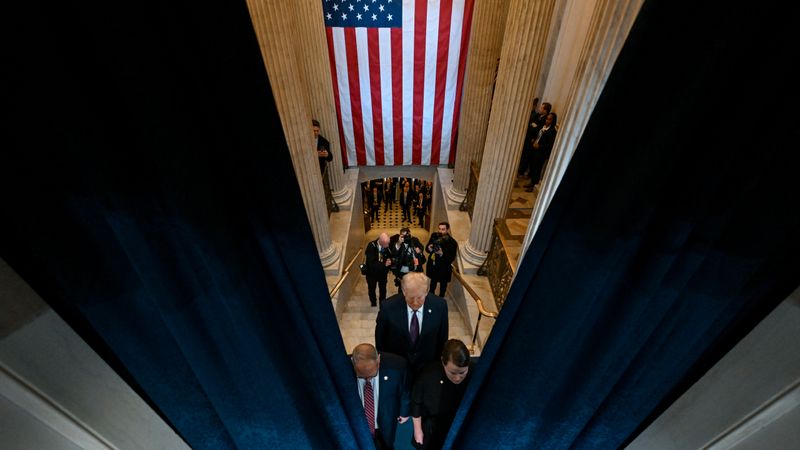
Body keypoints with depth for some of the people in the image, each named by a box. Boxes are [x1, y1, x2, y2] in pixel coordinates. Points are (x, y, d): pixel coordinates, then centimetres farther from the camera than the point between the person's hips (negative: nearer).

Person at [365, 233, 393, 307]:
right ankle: (373, 304, 43)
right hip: (372, 273, -2)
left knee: (383, 289, 16)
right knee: (372, 289, 18)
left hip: (383, 272, 2)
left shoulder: (387, 245, -18)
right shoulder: (371, 246, -28)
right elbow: (371, 263, -32)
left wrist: (389, 261, -26)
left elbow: (390, 256, -3)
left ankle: (383, 304, 39)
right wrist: (384, 264, -34)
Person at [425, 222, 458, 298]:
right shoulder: (434, 236, -10)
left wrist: (442, 254, -39)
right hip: (433, 266, 4)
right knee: (433, 282, 29)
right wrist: (429, 248, -24)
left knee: (443, 285, 21)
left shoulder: (452, 242, -24)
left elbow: (452, 258, -23)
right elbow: (427, 247, 0)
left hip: (443, 269, -4)